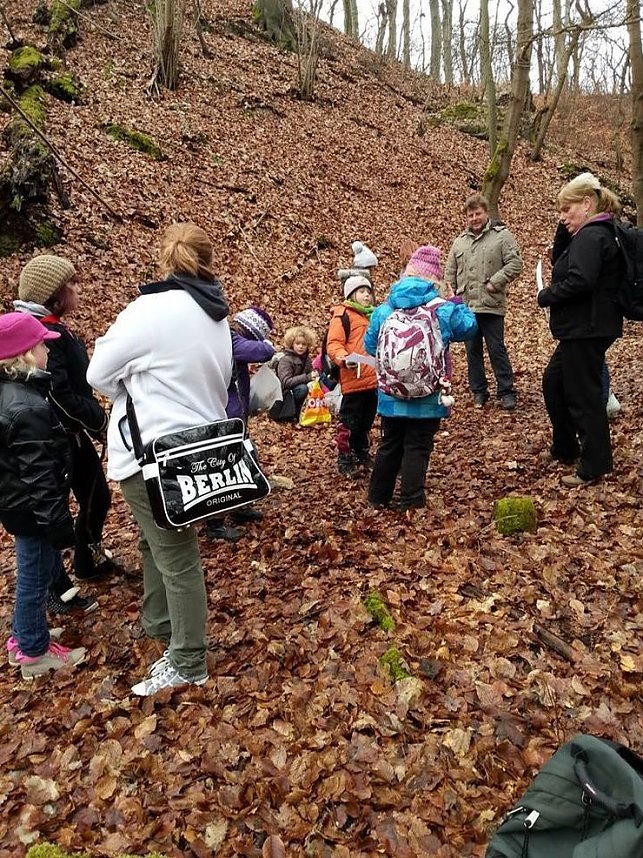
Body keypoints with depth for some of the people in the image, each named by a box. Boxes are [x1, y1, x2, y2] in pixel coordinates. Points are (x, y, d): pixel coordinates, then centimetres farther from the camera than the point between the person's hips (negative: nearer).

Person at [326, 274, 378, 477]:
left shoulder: (374, 315, 19)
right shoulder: (343, 315, -7)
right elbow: (333, 344, -15)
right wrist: (344, 359, -31)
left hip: (373, 380, 8)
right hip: (353, 380, -8)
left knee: (366, 421, 18)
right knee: (349, 422, 0)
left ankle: (361, 454, 32)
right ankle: (344, 460, 11)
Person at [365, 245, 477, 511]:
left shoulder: (384, 310, -4)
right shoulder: (443, 310, -9)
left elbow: (370, 345, 5)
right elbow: (470, 327, 7)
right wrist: (458, 304, 22)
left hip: (391, 396, 3)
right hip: (427, 398, -3)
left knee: (389, 446, 18)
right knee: (417, 449, 6)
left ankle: (378, 498, 28)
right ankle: (411, 504, 9)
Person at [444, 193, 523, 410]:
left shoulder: (502, 235, -1)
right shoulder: (460, 241, 14)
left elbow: (515, 263, -7)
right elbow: (450, 272, 17)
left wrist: (495, 283, -15)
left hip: (491, 305, -5)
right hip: (465, 306, 5)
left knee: (497, 350, -1)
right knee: (473, 350, 11)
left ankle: (506, 392, 8)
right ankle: (478, 391, 22)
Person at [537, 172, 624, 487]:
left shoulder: (590, 237, -16)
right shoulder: (602, 234, 17)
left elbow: (580, 281, -29)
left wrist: (546, 296, -13)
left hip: (586, 329, -11)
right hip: (585, 328, 11)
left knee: (583, 395, -3)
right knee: (554, 382, 21)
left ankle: (594, 467, 8)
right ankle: (566, 449, 33)